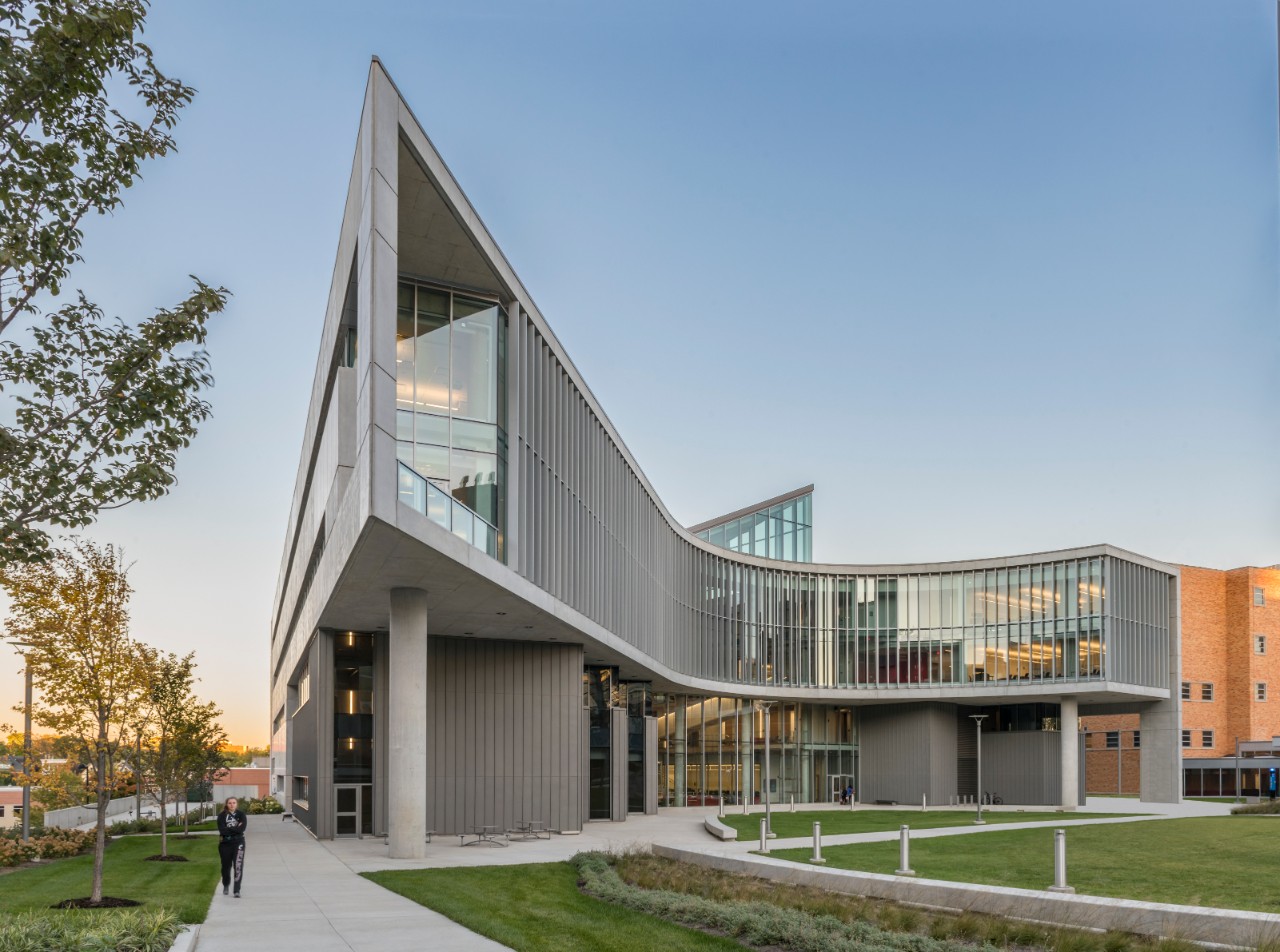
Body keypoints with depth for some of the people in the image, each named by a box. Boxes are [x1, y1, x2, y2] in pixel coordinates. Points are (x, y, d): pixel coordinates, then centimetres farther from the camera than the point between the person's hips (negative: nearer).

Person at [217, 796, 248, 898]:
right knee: (226, 866, 15)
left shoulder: (241, 814, 1)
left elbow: (242, 828, -13)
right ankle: (226, 885, 40)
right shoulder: (222, 815, 0)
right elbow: (222, 830, -13)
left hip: (238, 843, -1)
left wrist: (229, 829, -13)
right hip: (225, 844, 1)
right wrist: (235, 828, -12)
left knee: (238, 866, -12)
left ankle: (237, 890, -10)